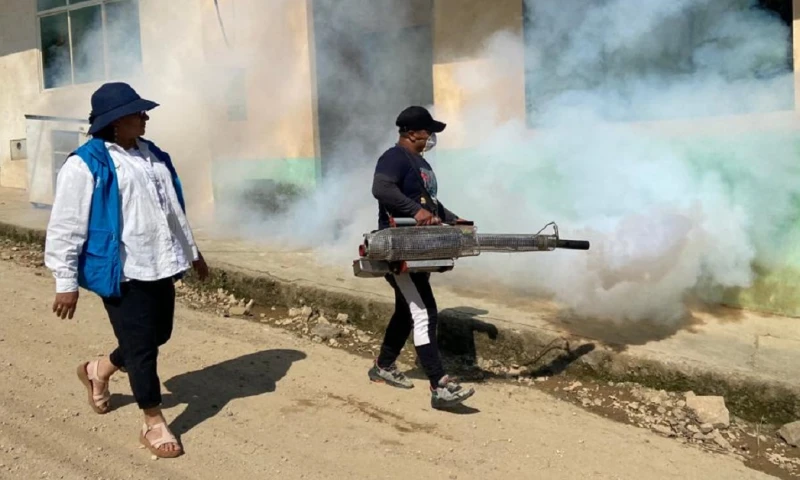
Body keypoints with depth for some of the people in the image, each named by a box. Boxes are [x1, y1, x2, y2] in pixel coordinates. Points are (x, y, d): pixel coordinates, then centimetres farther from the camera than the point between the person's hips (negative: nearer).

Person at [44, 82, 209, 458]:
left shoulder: (152, 155, 11)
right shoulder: (86, 164, -12)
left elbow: (173, 209, 20)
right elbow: (66, 227, -12)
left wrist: (192, 252, 23)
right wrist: (66, 282, -12)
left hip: (160, 266, 8)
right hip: (123, 273, -8)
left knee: (158, 335, 18)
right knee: (142, 346, -1)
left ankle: (98, 370, 44)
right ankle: (154, 424, 16)